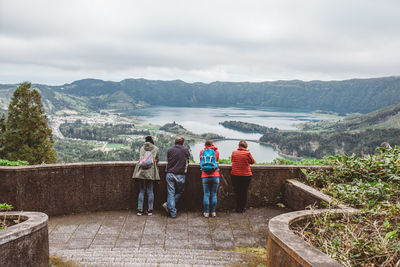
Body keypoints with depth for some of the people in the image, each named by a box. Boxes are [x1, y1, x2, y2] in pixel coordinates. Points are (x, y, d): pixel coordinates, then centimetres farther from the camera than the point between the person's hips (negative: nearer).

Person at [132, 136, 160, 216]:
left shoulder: (142, 148, 13)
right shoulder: (155, 149, 9)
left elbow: (140, 158, 15)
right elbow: (157, 159, 17)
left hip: (141, 171, 1)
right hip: (151, 171, -1)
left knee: (141, 191, 7)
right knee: (150, 191, 4)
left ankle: (140, 210, 6)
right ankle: (150, 210, 6)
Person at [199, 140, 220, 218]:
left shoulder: (202, 152, 9)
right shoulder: (216, 152, 7)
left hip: (205, 176, 0)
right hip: (215, 176, 0)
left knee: (206, 195, 4)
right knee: (214, 195, 6)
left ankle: (206, 212, 7)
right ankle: (213, 212, 10)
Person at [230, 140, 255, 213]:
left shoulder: (234, 153, -3)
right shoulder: (247, 153, -11)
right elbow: (252, 161, 4)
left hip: (235, 175, 2)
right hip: (246, 176, -2)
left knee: (237, 192, 12)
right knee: (244, 192, 10)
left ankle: (238, 208, 19)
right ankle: (242, 208, 15)